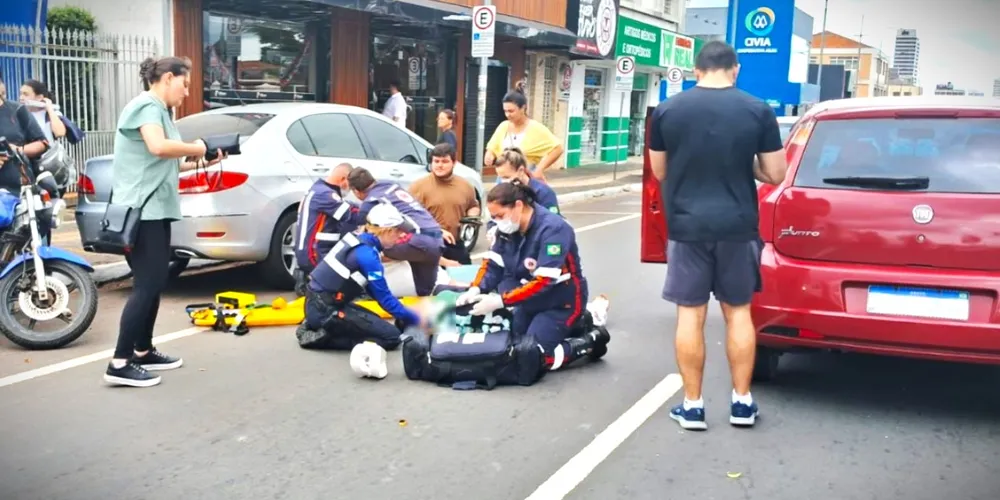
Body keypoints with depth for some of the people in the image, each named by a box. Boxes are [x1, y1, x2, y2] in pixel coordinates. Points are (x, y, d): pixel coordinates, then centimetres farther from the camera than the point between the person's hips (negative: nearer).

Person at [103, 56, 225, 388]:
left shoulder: (158, 110, 19)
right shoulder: (147, 105, -11)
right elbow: (158, 147, -30)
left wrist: (200, 163, 8)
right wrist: (195, 148, -15)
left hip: (153, 208, 10)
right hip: (141, 208, -10)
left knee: (156, 282, 14)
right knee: (147, 284, -12)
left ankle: (143, 351, 22)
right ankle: (120, 363, -10)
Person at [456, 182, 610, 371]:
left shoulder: (553, 229, -29)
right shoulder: (507, 228, -6)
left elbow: (544, 283, -33)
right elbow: (493, 264, -1)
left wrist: (500, 301, -35)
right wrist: (476, 289, -21)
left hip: (561, 301, -8)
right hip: (532, 299, 8)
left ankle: (589, 342, 6)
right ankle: (568, 327, 25)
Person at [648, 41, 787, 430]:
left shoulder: (666, 111, -1)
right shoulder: (759, 111, -2)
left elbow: (659, 171, 8)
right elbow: (775, 174, 1)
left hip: (687, 225, 0)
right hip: (737, 226, 1)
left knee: (690, 314, 6)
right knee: (738, 311, 13)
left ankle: (692, 406, 11)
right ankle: (742, 401, 19)